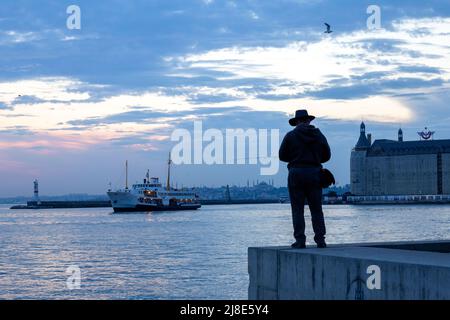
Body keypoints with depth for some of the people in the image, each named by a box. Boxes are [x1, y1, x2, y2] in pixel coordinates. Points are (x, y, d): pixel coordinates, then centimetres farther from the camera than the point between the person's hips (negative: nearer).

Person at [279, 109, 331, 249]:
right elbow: (327, 155, 9)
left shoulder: (290, 136, -4)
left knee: (298, 209, 1)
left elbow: (282, 156, 0)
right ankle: (320, 239, 1)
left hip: (296, 174, -2)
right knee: (316, 209, 6)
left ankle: (300, 240, -4)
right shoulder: (319, 135, 5)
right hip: (314, 173, 2)